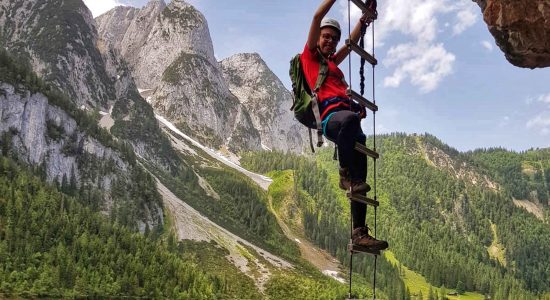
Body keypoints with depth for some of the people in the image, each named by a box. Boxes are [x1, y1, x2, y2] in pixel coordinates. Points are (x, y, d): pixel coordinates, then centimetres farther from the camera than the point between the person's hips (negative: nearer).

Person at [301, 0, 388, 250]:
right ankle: (345, 174, -30)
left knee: (359, 178, -7)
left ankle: (359, 233, -10)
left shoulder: (331, 62, 37)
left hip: (348, 115, 7)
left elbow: (352, 42, 47)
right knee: (350, 119, -44)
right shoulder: (310, 56, 19)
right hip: (330, 115, -7)